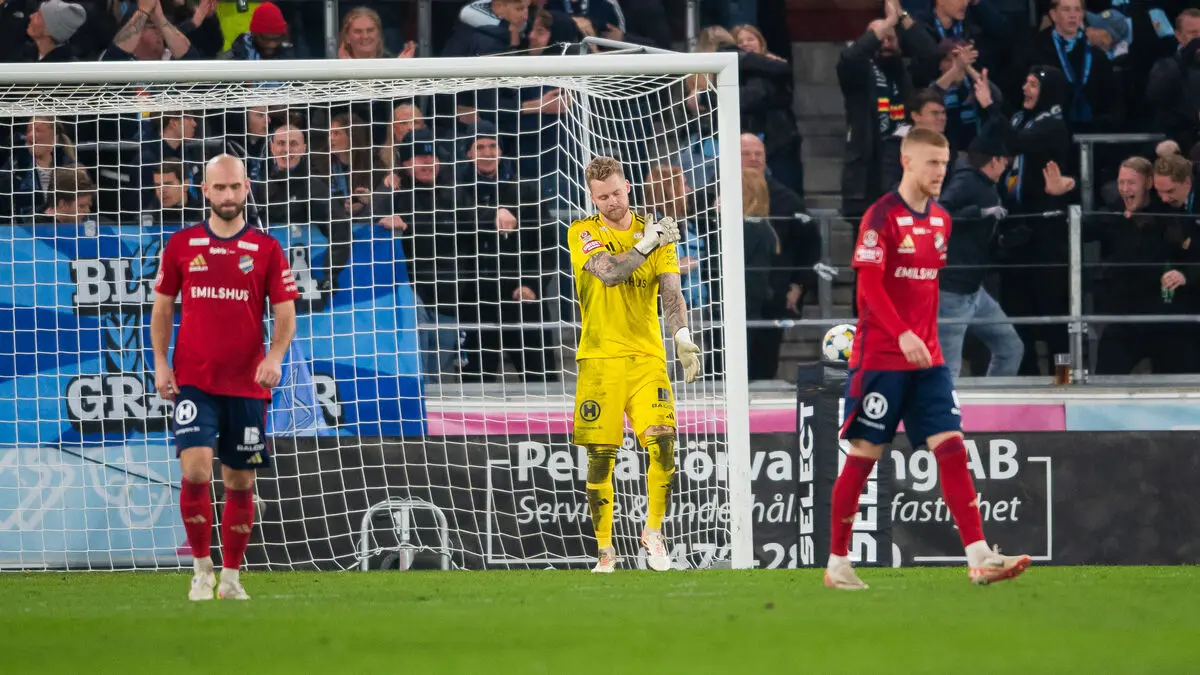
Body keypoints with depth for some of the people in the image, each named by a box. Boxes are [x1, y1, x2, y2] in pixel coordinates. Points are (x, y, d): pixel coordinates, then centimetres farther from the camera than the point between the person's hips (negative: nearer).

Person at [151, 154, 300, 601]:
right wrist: (160, 362, 1)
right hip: (194, 381, -1)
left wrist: (274, 356, -15)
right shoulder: (181, 245, 5)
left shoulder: (266, 249, 3)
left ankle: (230, 576, 18)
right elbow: (162, 307, 11)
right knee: (195, 469, -16)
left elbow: (285, 312, 2)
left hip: (247, 384, 1)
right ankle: (202, 569, -2)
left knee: (240, 481, 6)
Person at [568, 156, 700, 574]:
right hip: (599, 358, -1)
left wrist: (682, 335, -16)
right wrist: (646, 244, -17)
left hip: (646, 356, 1)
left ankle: (653, 532, 1)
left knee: (663, 443, -15)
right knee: (600, 456, -1)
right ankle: (605, 550, 10)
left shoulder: (656, 233, 9)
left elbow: (671, 292, -1)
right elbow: (607, 272, -14)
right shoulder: (583, 234, 4)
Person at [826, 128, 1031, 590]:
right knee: (864, 455, -1)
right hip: (880, 357, -6)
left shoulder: (940, 220, 12)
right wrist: (902, 335, -27)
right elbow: (869, 284, -18)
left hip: (926, 358, 6)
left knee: (951, 447, -5)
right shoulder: (882, 216, -10)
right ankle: (837, 564, 9)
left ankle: (978, 558, -10)